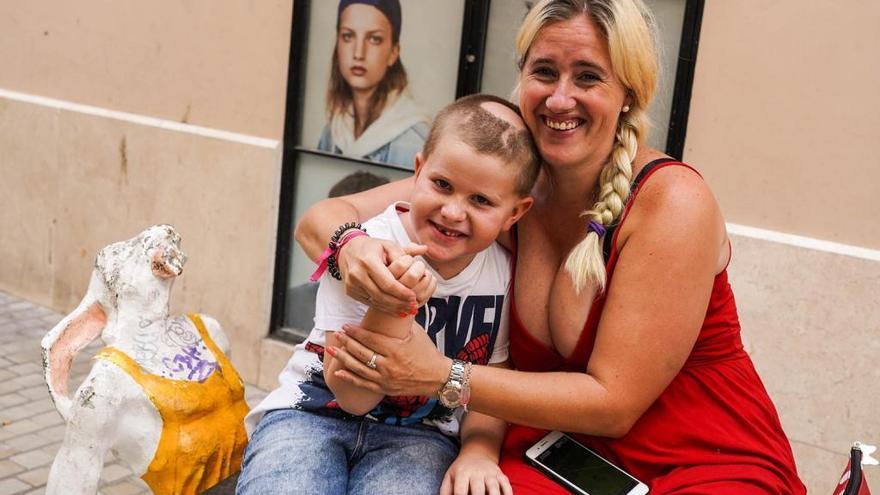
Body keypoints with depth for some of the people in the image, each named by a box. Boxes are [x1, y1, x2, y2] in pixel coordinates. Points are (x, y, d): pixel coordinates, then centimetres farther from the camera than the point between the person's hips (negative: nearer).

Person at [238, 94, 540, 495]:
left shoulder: (504, 273, -5)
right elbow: (353, 396, -19)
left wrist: (479, 451, -13)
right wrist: (394, 309, -34)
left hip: (418, 432, 2)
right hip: (313, 414, -2)